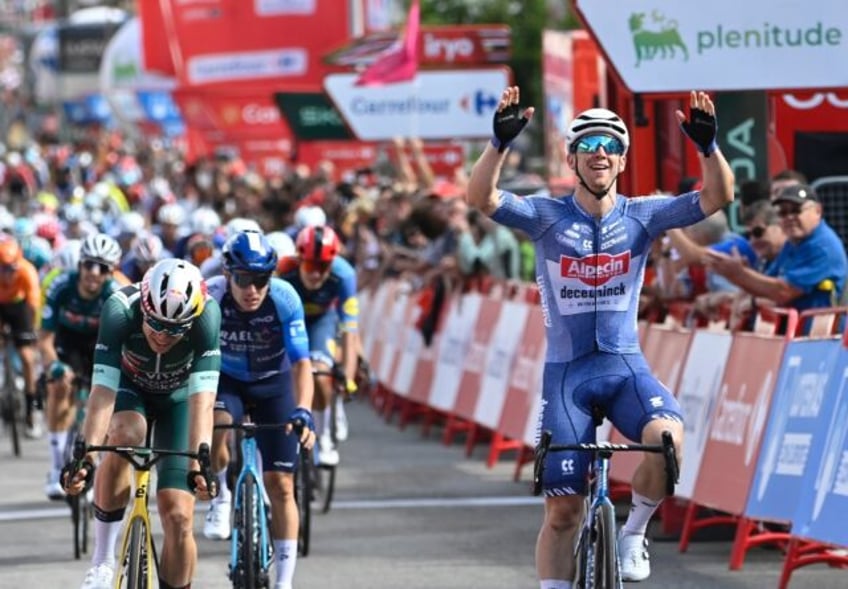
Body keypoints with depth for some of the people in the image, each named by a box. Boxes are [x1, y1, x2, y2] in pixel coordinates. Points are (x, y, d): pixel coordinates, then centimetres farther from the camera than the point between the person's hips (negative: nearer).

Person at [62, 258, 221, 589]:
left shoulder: (206, 315, -35)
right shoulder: (120, 310, -35)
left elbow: (202, 398, -42)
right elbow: (102, 390, -41)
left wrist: (199, 459, -55)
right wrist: (86, 454, -52)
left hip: (177, 397, 0)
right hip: (130, 387, 0)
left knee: (178, 517, -13)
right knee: (125, 434, -36)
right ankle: (103, 559, -24)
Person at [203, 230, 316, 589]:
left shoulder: (285, 299, -27)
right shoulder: (210, 297, -26)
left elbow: (301, 363, -26)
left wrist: (303, 411, -41)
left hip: (272, 386, 0)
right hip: (226, 381, 0)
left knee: (280, 485, -4)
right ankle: (221, 499, -5)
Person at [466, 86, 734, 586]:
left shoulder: (641, 216, 0)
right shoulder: (547, 216, -3)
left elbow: (718, 197, -10)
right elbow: (481, 198, -19)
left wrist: (707, 145, -28)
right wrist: (501, 142, -34)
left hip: (625, 366, 1)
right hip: (566, 371, 0)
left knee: (667, 435, -31)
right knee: (563, 509, -1)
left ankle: (633, 533, -5)